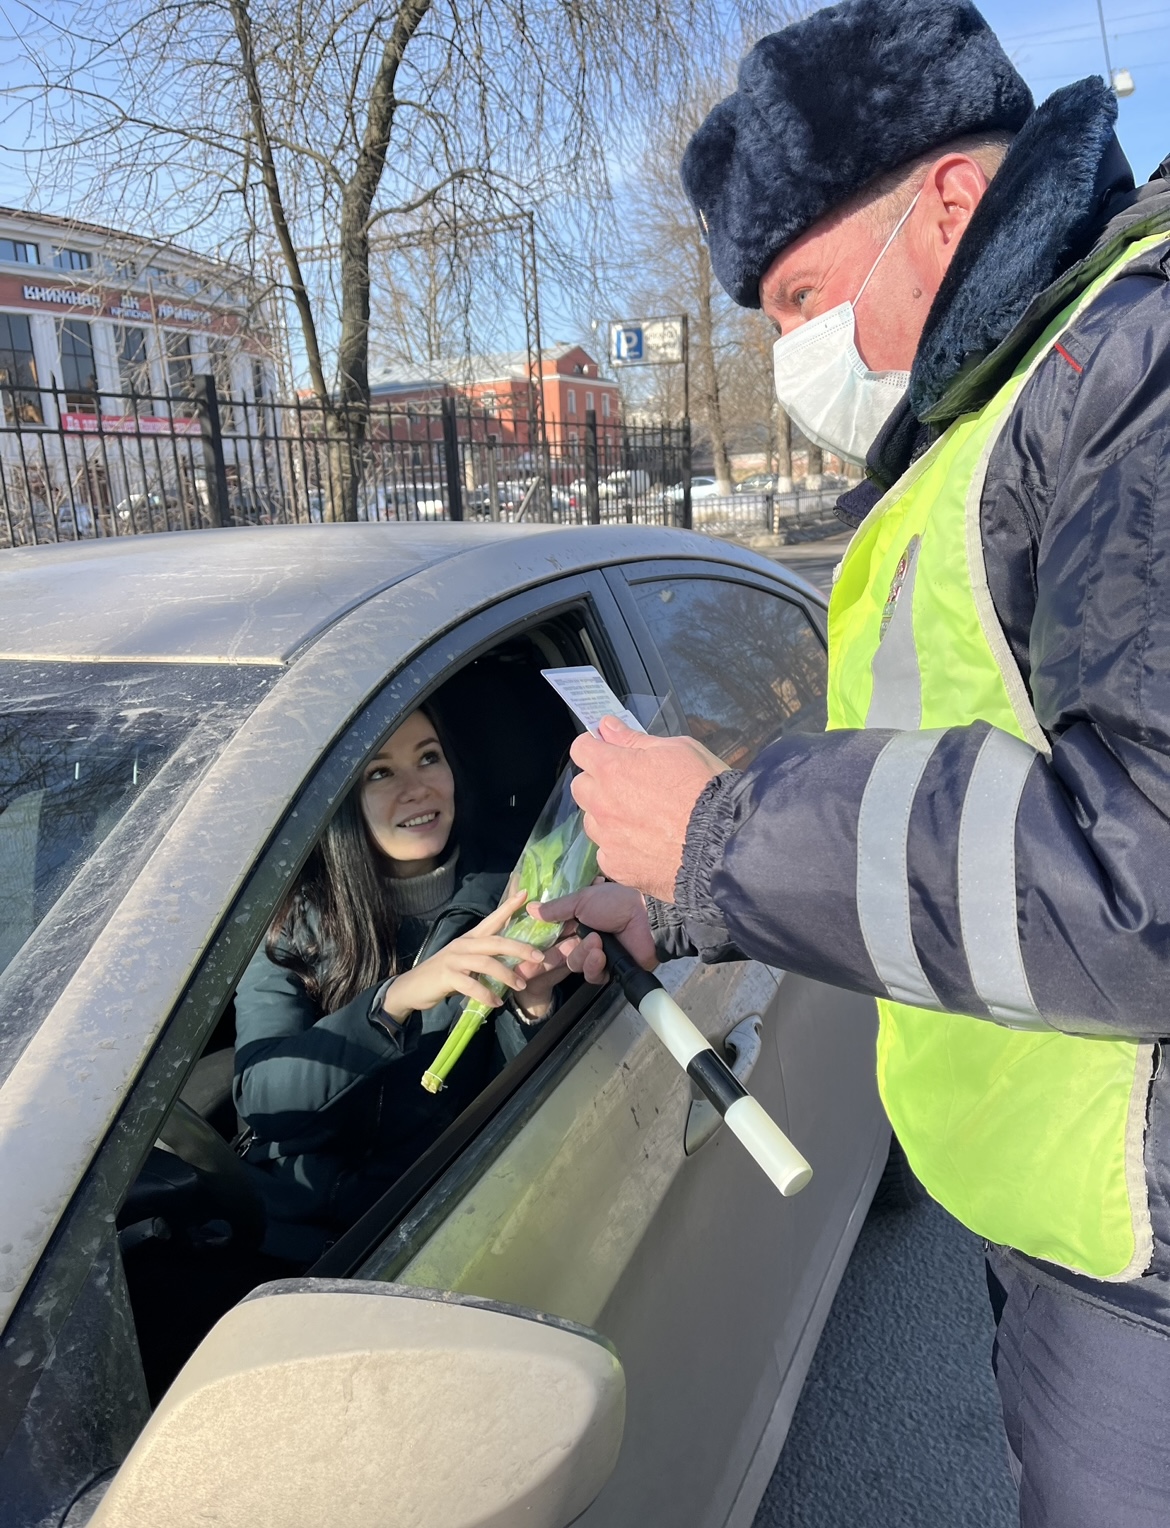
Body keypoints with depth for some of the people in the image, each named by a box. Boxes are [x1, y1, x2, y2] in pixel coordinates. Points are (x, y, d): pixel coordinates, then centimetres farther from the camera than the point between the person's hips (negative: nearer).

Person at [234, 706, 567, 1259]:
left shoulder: (500, 903, -3)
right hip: (291, 1226, 0)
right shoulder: (294, 916, -5)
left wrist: (534, 1007, -25)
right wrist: (397, 997, -31)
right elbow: (258, 1095, -17)